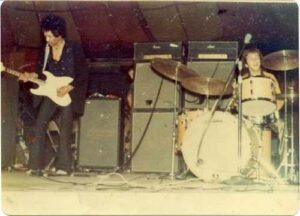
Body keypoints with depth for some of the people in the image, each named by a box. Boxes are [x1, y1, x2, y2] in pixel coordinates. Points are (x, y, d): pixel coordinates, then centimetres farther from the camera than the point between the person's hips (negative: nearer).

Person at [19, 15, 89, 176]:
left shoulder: (74, 50, -10)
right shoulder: (46, 49, 4)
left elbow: (83, 75, -9)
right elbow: (43, 72, 12)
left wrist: (68, 88, -17)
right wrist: (31, 76, -7)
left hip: (69, 94, -4)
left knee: (65, 130, -5)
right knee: (40, 124, -7)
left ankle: (63, 166, 2)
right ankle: (35, 165, -5)